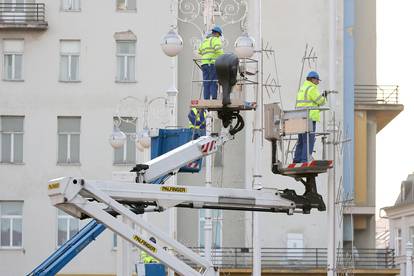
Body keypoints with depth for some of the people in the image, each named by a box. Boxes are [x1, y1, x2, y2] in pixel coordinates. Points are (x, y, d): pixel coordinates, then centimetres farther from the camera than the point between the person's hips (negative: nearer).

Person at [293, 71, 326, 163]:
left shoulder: (302, 88, 20)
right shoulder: (312, 89, -9)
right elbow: (321, 101, -8)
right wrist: (324, 98, 14)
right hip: (309, 118, -9)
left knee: (301, 141, 13)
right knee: (309, 141, -9)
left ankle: (297, 160, 13)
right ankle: (305, 161, -13)